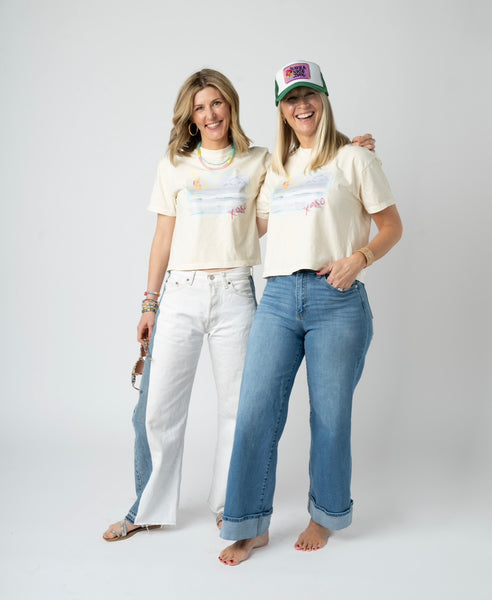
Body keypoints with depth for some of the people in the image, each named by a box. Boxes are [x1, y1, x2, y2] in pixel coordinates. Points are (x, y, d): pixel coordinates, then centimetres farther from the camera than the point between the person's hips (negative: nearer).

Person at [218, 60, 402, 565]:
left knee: (330, 416, 5)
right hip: (278, 297, 4)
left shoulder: (353, 159, 7)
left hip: (337, 300, -3)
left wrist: (359, 258, -12)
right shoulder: (276, 168, 20)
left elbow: (392, 226, 6)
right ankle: (251, 525, 16)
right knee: (255, 413, -1)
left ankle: (325, 515, 28)